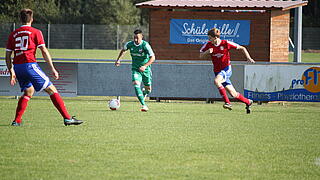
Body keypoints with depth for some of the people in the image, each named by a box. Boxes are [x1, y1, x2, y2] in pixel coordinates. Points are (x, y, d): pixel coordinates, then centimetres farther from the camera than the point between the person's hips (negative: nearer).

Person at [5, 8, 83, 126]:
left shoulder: (13, 35, 15)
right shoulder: (35, 32, 3)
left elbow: (7, 56, 14)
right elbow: (44, 51, -3)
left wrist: (11, 72, 22)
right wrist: (52, 69, 0)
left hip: (17, 67, 5)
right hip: (30, 65, -5)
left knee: (28, 92, 24)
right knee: (51, 89, -2)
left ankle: (17, 121, 14)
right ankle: (67, 118, -9)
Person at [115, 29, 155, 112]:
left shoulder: (145, 45, -19)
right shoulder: (130, 44, -7)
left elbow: (153, 57, -20)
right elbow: (123, 50, 18)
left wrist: (145, 66, -32)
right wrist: (118, 59, 13)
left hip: (145, 69, -1)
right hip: (135, 69, 1)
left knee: (148, 89, 10)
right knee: (136, 85, -24)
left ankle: (144, 93, 49)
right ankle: (144, 105, -28)